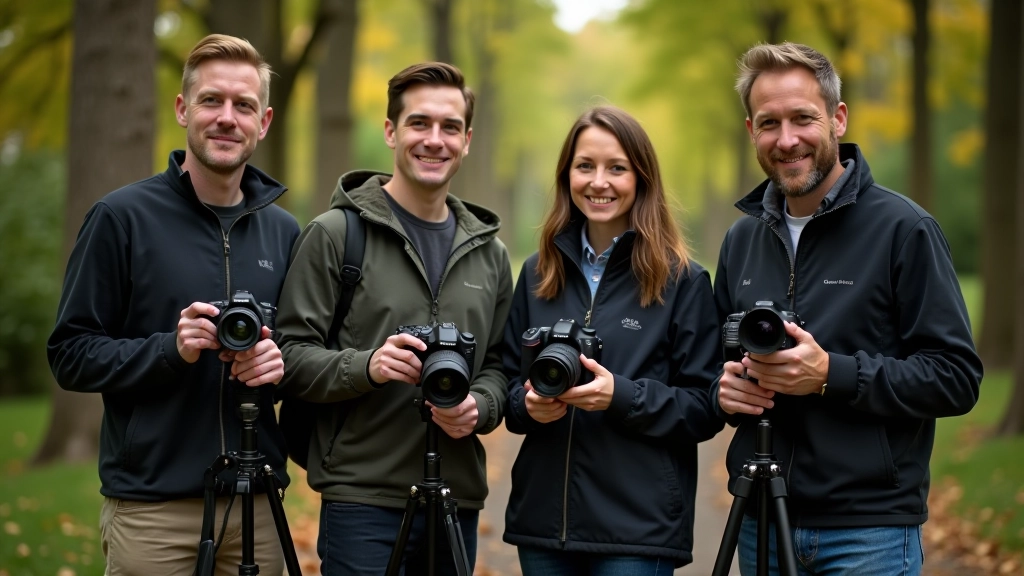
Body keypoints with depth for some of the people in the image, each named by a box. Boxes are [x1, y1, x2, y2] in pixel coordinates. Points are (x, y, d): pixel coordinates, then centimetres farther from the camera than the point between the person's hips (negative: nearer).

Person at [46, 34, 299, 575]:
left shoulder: (283, 231, 10)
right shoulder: (122, 217, -3)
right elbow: (70, 356, -4)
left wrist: (282, 362, -5)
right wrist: (170, 349, -19)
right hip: (153, 510, -4)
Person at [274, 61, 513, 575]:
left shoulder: (489, 254, 13)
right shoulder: (334, 234, -2)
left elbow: (498, 366, 16)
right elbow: (291, 357, -6)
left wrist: (479, 407, -5)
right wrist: (366, 367, -23)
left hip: (458, 503, 5)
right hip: (362, 500, -5)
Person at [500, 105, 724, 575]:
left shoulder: (682, 280, -2)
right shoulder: (539, 274, 10)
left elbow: (706, 408, -5)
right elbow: (509, 382, 15)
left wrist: (622, 396, -19)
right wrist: (530, 404, -7)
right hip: (543, 518, 4)